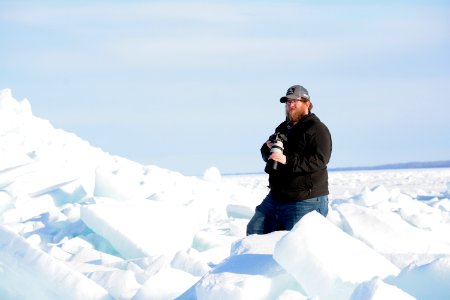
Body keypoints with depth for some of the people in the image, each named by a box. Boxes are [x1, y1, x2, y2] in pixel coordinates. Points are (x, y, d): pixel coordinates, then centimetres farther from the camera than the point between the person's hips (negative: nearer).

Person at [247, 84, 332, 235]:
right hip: (276, 197, 9)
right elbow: (267, 155, 21)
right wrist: (267, 149, -4)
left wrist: (288, 161, -30)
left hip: (305, 201, -9)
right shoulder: (283, 128, 17)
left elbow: (319, 160, -23)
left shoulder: (317, 129, -10)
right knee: (254, 230, 10)